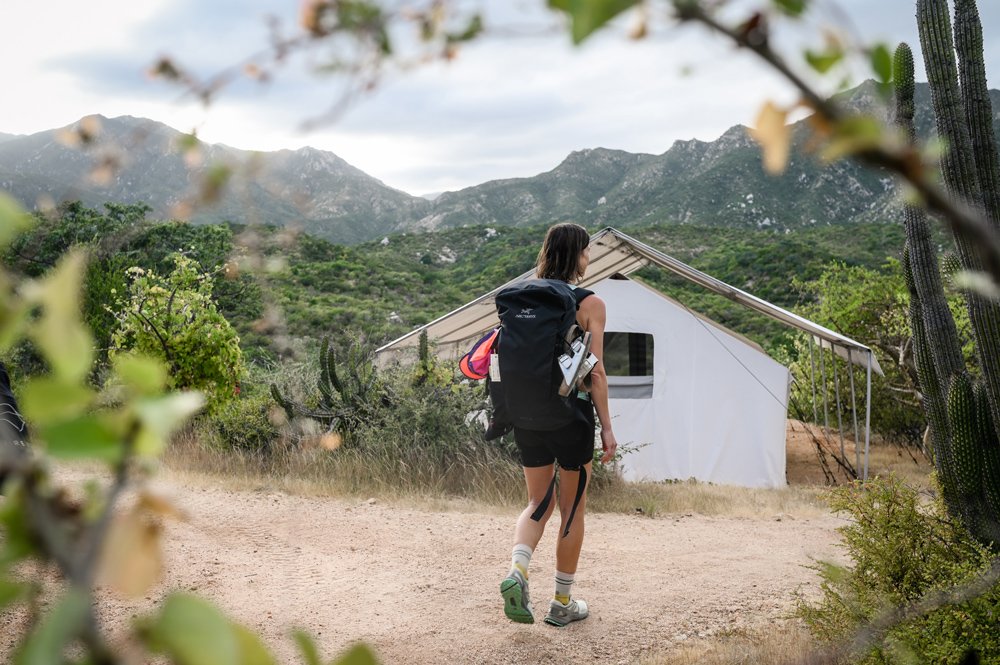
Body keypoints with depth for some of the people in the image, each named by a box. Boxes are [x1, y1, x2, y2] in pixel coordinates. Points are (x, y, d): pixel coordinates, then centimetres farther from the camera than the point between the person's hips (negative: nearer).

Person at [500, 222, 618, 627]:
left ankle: (516, 573, -8)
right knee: (572, 509, 10)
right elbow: (596, 372, -10)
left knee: (538, 503, 17)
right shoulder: (590, 304, -8)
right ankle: (562, 604, 19)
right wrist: (606, 426, -5)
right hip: (571, 416, -4)